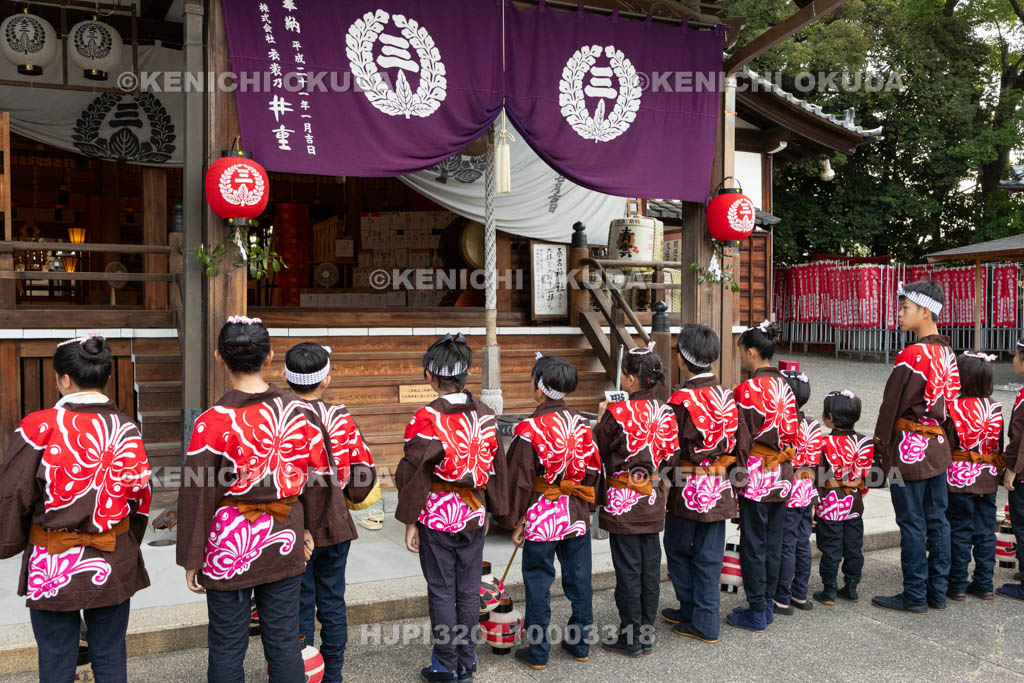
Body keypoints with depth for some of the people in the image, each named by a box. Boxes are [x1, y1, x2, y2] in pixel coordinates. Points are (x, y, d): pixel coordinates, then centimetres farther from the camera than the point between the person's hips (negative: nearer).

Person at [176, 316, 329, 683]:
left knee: (227, 647, 13)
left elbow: (197, 496, -11)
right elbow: (319, 474, 3)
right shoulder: (300, 411, -6)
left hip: (230, 546, -3)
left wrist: (191, 560, 0)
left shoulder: (213, 422, -16)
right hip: (285, 542, 3)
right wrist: (308, 528, 17)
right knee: (284, 640, 15)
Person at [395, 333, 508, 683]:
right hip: (473, 514, 5)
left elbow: (413, 473, -14)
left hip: (436, 516, -4)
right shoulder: (485, 415, -1)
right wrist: (489, 511, 17)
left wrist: (410, 522, -4)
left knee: (442, 592, 8)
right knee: (469, 590, 14)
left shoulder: (427, 418, -16)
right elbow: (496, 467, 6)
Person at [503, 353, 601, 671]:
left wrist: (516, 522, -3)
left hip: (541, 518, -5)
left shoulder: (529, 429, -15)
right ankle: (581, 644, 28)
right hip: (577, 515, 5)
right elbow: (593, 469, 4)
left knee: (538, 585, 7)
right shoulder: (581, 424, -1)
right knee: (579, 579, 15)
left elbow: (520, 480, -13)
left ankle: (537, 652, 16)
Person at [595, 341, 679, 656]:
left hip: (623, 502, -6)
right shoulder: (665, 412, -1)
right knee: (650, 568, 13)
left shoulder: (616, 413, -18)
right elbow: (668, 456, 6)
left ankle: (630, 639, 14)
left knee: (628, 571, 4)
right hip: (653, 501, 6)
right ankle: (647, 634, 25)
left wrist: (601, 419, 4)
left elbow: (599, 452, -7)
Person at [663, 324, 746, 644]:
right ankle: (706, 622, 21)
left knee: (678, 549, 14)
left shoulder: (680, 399, -18)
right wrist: (721, 466, 16)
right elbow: (739, 443, 5)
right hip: (719, 490, 6)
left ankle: (693, 612, 23)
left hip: (687, 490, -5)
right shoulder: (727, 395, 0)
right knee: (709, 556, 13)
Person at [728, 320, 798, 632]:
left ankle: (756, 612, 12)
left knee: (753, 544, 3)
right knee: (773, 542, 15)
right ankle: (768, 604, 26)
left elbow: (743, 437, -16)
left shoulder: (748, 389, -16)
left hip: (757, 476, -7)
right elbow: (793, 433, 11)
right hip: (782, 476, 7)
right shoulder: (785, 386, 5)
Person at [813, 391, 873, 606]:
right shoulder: (865, 442, -2)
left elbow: (819, 476, -15)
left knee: (831, 549, 3)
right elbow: (866, 474, 3)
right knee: (854, 547, 14)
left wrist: (813, 503, -7)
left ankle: (829, 592, 10)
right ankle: (851, 588, 24)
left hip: (830, 505, -5)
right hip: (855, 502, 5)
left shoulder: (825, 443, -17)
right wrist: (860, 491, 15)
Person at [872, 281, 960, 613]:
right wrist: (938, 428, 18)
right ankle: (937, 592, 23)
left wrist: (880, 443, -4)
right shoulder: (948, 353, 8)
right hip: (938, 446, 8)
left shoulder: (911, 355, -17)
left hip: (910, 447, -8)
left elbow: (892, 403, -13)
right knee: (936, 520, 14)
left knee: (912, 523, 0)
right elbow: (950, 397, 13)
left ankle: (915, 596, 9)